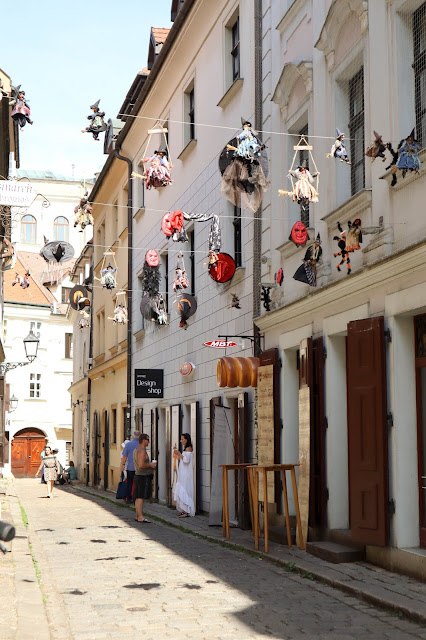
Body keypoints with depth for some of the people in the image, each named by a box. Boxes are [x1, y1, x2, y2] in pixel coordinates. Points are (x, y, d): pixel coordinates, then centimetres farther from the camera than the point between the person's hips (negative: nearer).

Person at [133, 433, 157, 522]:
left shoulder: (136, 450, 16)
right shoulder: (142, 450, -16)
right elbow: (141, 465, -25)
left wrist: (150, 465, 19)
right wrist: (151, 465, -11)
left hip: (137, 475, 10)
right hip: (144, 476, -10)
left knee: (138, 497, 10)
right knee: (141, 497, -10)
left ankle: (138, 516, 14)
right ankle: (140, 517, -12)